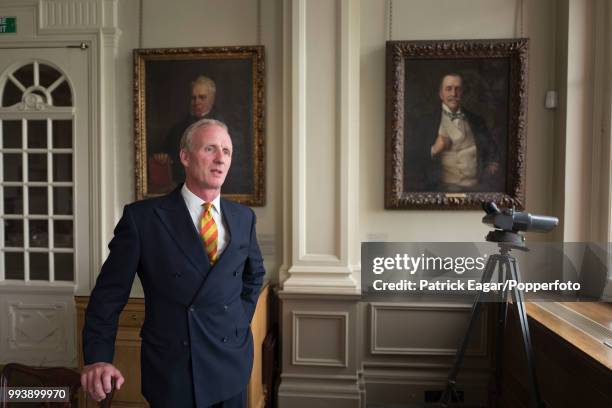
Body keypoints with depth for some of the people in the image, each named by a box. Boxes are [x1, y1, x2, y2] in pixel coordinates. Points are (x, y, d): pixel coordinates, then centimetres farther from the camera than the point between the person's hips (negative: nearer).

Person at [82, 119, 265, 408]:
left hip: (230, 365, 4)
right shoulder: (142, 216, -10)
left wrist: (241, 319, 7)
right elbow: (109, 292, -7)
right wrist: (98, 358, -15)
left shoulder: (243, 217, 1)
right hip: (170, 370, -3)